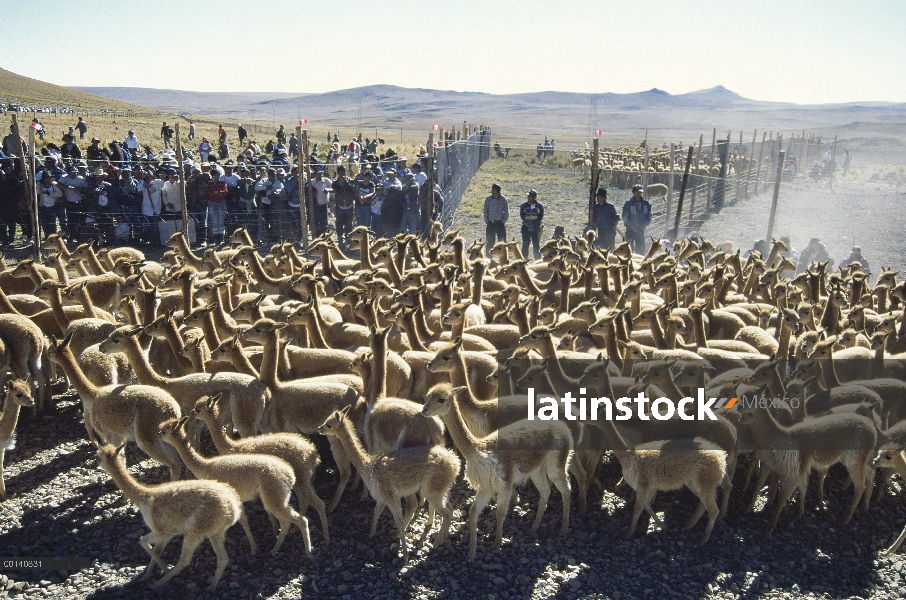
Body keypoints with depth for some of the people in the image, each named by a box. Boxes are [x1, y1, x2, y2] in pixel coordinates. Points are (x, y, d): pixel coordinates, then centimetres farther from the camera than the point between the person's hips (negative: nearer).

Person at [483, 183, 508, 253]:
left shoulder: (503, 199, -2)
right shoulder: (488, 199, 1)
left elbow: (507, 212, 4)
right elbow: (485, 211, 8)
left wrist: (503, 221, -4)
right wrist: (487, 221, 0)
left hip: (500, 223, -1)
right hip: (490, 224, 1)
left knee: (502, 242, 1)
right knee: (490, 242, 3)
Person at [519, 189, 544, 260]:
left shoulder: (539, 206, -3)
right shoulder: (524, 205, -1)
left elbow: (541, 216, 2)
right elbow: (521, 214, 4)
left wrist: (535, 223, -12)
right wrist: (526, 221, -10)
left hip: (536, 228, -1)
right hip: (526, 227, 1)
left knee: (536, 245, 1)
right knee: (525, 244, 4)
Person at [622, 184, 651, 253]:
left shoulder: (646, 203, 3)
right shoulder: (628, 203, -7)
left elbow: (649, 216, 10)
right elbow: (625, 218, -7)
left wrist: (644, 224, -7)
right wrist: (632, 227, -13)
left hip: (641, 230, 3)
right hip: (630, 230, -3)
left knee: (641, 250, 8)